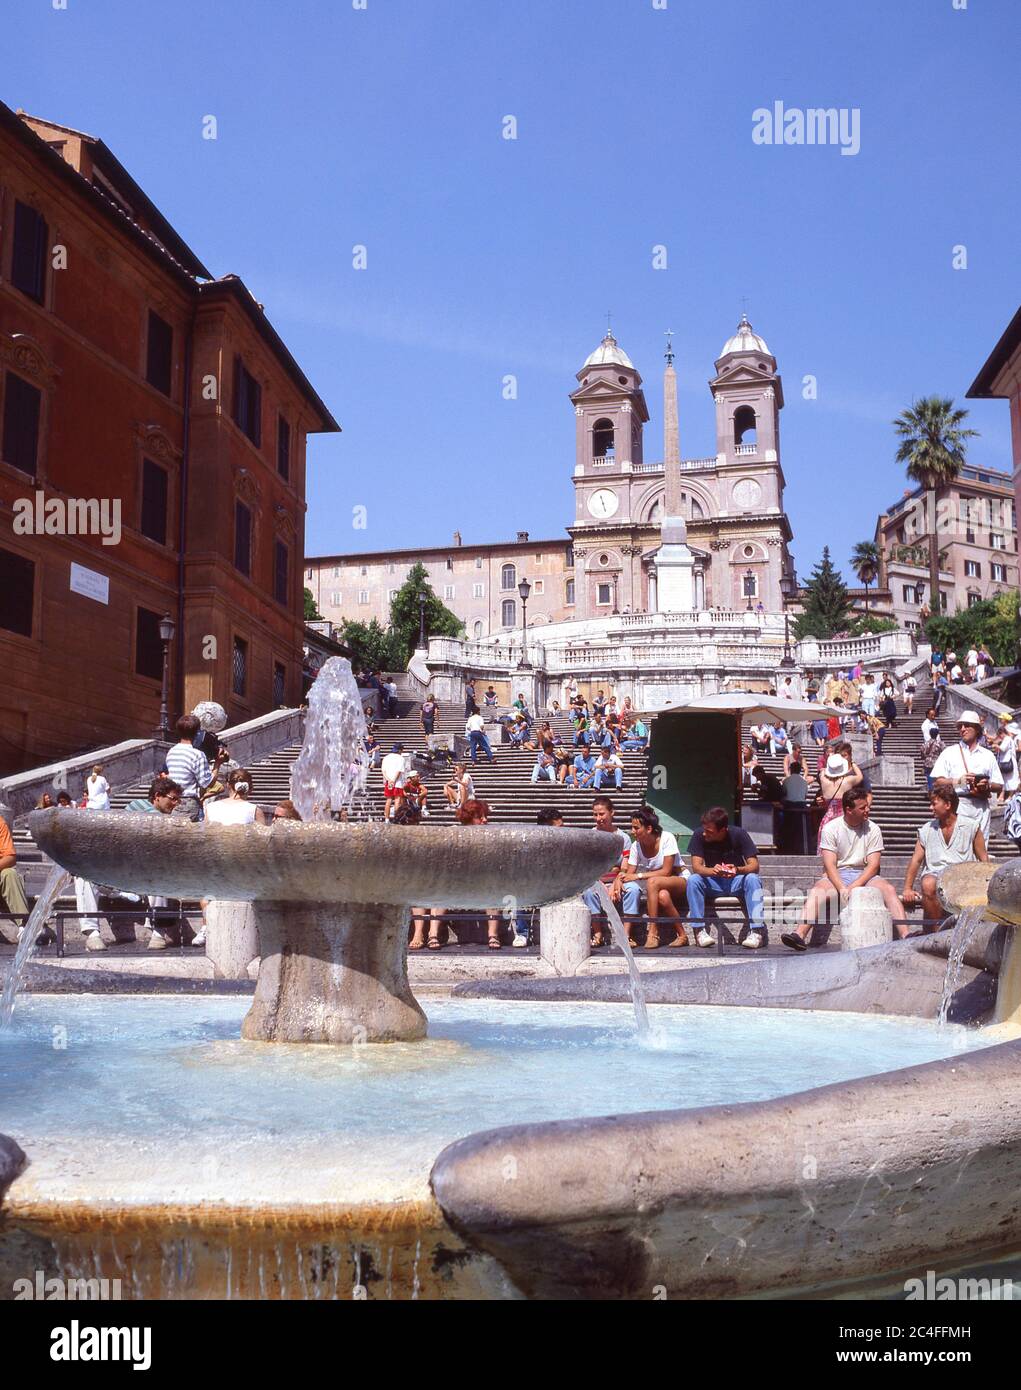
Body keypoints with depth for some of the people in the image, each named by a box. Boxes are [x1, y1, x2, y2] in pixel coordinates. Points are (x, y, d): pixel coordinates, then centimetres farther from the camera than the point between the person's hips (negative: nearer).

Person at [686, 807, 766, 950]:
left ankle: (756, 930, -32)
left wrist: (738, 870, -44)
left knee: (753, 879, -32)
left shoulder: (739, 834, -18)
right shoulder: (699, 835, -15)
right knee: (693, 880, -28)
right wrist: (712, 871, -43)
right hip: (713, 883, 1)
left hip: (736, 881, -1)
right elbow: (696, 866, -20)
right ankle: (700, 930, -24)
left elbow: (754, 865, -21)